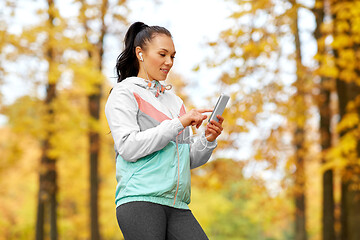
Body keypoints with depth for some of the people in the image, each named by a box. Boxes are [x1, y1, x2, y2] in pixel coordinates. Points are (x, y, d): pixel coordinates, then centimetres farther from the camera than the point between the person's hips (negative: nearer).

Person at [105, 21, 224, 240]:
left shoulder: (174, 100, 22)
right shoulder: (124, 93, 5)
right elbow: (128, 148, -10)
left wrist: (208, 139, 0)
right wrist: (179, 123, -11)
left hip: (177, 206, 5)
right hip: (140, 202, -5)